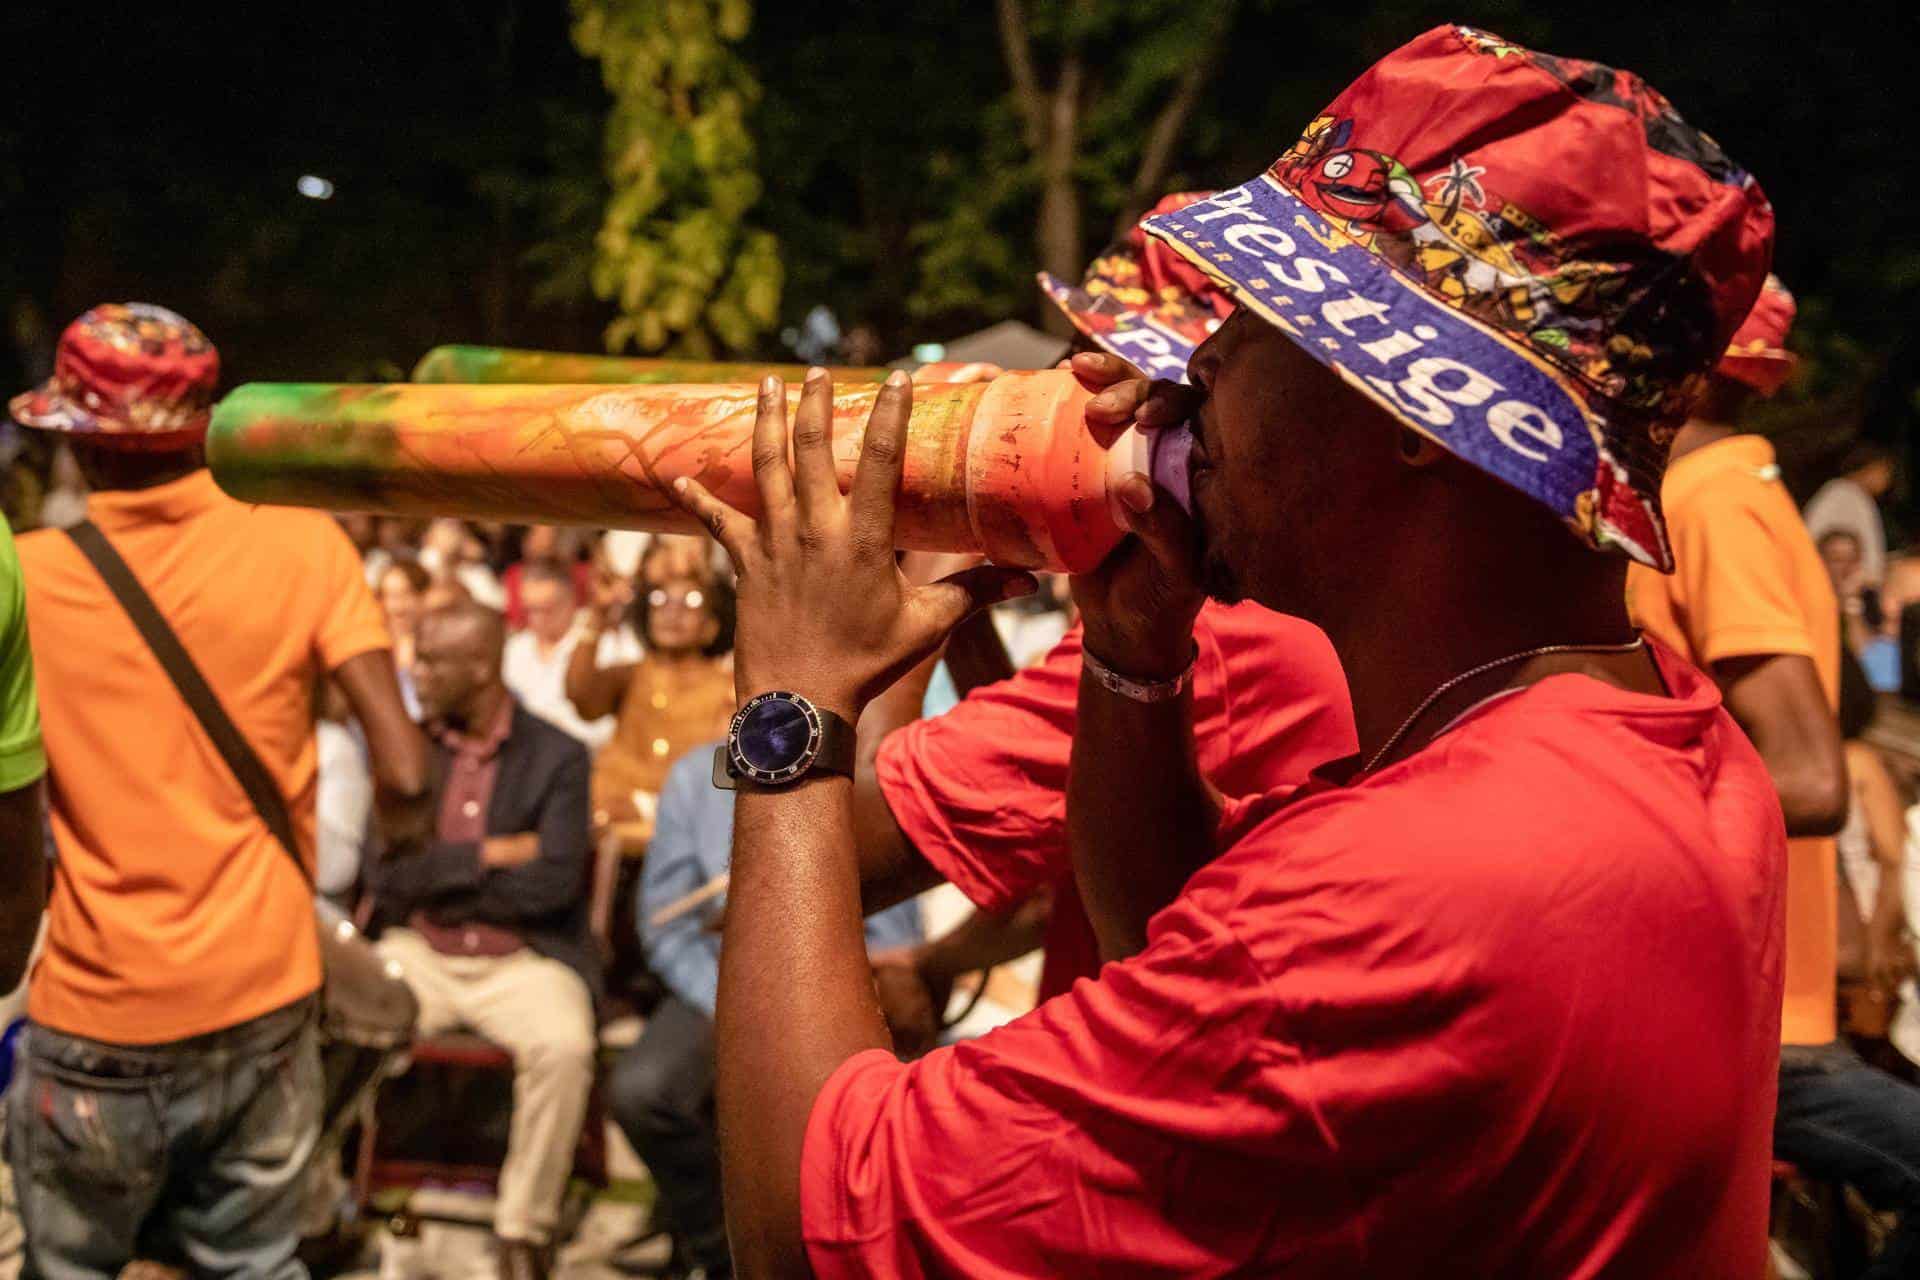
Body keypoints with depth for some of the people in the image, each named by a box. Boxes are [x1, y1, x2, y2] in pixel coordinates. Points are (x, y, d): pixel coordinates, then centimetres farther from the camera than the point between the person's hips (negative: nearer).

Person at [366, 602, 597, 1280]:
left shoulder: (559, 757, -3)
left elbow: (553, 884, -14)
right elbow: (388, 878, -2)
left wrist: (435, 880, -7)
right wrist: (486, 855, -11)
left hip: (523, 961, -3)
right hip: (419, 954, 3)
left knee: (564, 1045, -33)